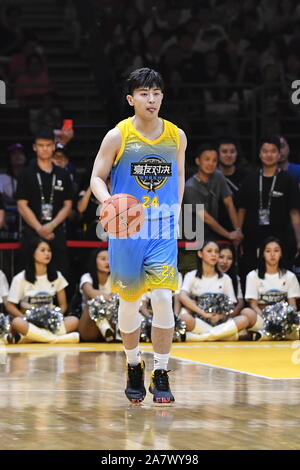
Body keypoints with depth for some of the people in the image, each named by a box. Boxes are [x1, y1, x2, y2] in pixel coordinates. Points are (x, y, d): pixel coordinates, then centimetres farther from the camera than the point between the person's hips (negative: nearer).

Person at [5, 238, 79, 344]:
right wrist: (26, 319, -18)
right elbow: (10, 306, -1)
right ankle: (59, 338, -38)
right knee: (17, 323, -39)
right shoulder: (21, 278, 0)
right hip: (29, 322, -3)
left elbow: (63, 304, 12)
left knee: (74, 321, -27)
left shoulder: (56, 276, 10)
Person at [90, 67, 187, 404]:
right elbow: (97, 177, -2)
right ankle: (133, 367, 29)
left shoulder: (176, 136, 3)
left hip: (163, 232, 1)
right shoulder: (117, 136, -5)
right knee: (129, 302, 8)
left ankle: (161, 375, -4)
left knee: (162, 299, -13)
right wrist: (106, 200, -22)